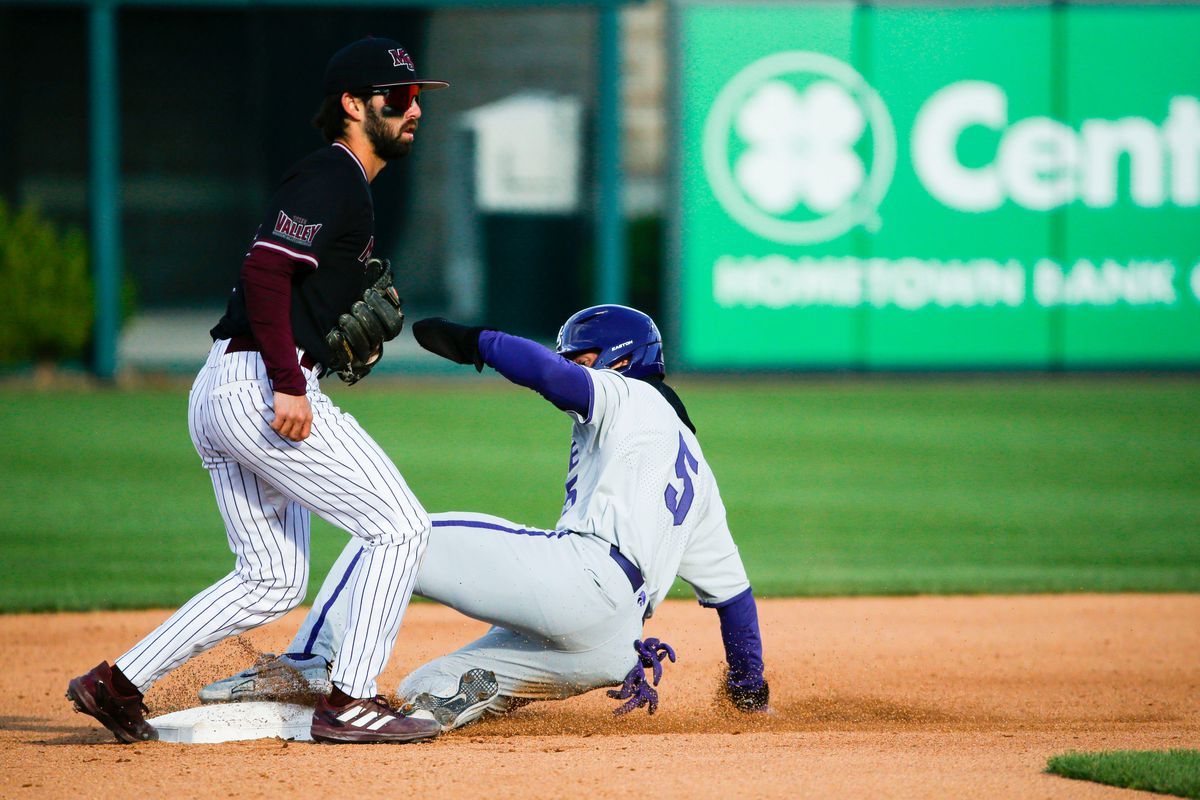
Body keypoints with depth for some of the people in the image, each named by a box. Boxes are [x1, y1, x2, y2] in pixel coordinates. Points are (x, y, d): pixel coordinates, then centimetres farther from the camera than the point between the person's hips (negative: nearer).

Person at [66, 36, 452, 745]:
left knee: (272, 580, 15)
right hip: (261, 387, -11)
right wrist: (290, 385, -26)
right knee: (400, 527, -8)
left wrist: (366, 317, 11)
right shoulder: (330, 180, -10)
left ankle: (118, 684, 14)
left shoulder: (346, 185, 23)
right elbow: (264, 272, -22)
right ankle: (350, 705, -9)